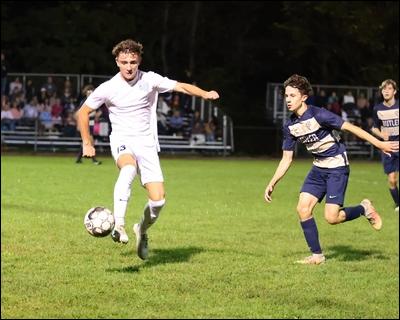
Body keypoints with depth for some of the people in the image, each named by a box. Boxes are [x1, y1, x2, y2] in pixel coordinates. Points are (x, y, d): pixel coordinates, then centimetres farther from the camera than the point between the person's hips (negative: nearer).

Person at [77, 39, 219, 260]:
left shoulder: (149, 80, -1)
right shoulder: (108, 88, -4)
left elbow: (181, 86, -3)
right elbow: (83, 112, 8)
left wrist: (205, 94, -21)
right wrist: (87, 143, 3)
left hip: (147, 143, 2)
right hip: (122, 142, -2)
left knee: (158, 199, -10)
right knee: (129, 167, -40)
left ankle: (142, 230, 23)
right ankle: (118, 225, -47)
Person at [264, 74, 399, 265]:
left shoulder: (318, 115, -20)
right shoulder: (290, 126, 1)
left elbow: (350, 128, -19)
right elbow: (286, 159, 10)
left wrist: (379, 144, -21)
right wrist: (272, 184, 6)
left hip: (337, 166, -7)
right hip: (318, 168, 7)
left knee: (331, 217, -16)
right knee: (303, 208, -6)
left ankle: (364, 209, 13)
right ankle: (317, 255, 6)